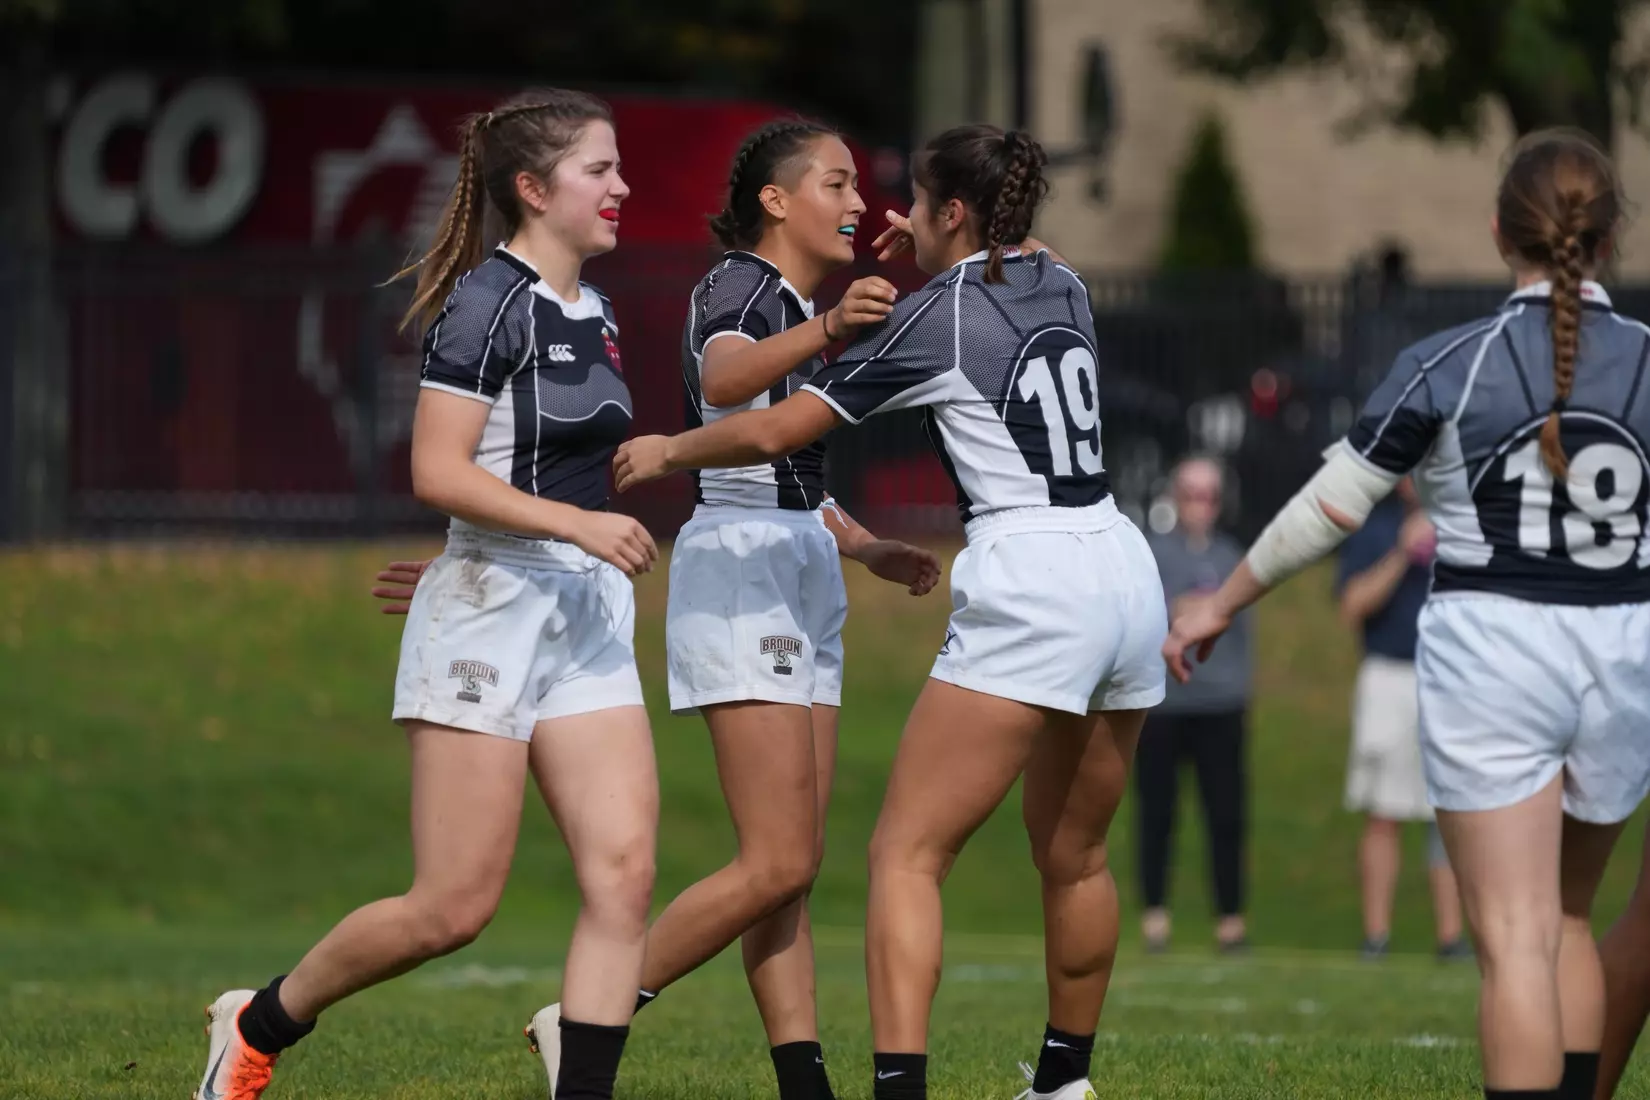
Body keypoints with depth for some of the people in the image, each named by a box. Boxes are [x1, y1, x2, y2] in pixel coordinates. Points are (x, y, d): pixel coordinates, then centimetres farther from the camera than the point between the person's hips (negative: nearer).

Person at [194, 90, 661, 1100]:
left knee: (624, 872, -7)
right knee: (455, 907, -5)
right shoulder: (490, 302, -12)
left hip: (586, 617, 8)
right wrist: (576, 522, -24)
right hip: (489, 610, -8)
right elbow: (438, 471, -19)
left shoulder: (592, 316, 14)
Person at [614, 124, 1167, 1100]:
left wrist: (667, 452, 15)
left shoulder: (933, 320, -4)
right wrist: (941, 253, 34)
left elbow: (774, 431, -1)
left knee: (908, 853, -10)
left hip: (1031, 589, -8)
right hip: (1128, 576, 8)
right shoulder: (1063, 284, 13)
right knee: (1075, 855, 22)